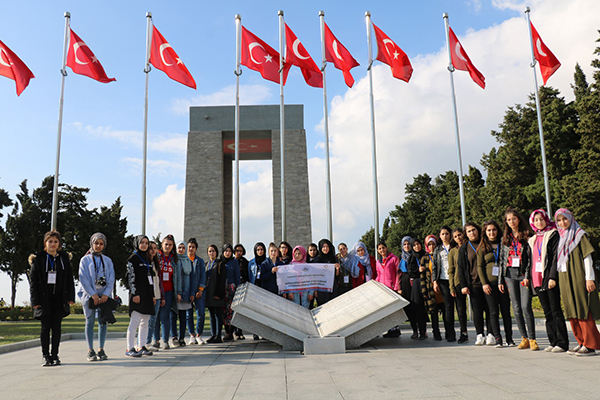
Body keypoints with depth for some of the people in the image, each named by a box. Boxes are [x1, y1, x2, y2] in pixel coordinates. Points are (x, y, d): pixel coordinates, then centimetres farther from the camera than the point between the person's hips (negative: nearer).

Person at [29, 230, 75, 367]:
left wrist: (70, 297, 3)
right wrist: (35, 300, -8)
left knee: (56, 326, 3)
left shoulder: (64, 258, 8)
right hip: (44, 298, -2)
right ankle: (45, 356, 9)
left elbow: (69, 278, 10)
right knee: (46, 327, 0)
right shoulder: (38, 259, 1)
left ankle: (55, 355, 10)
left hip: (59, 298, 2)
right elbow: (33, 280, -1)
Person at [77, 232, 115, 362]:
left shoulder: (107, 261, 12)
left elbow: (111, 279, 6)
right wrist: (93, 294, -12)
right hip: (89, 295, -2)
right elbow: (83, 279, -4)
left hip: (104, 295, 2)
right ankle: (90, 351, 6)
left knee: (103, 321, 1)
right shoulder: (85, 260, 4)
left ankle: (101, 350, 8)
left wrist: (106, 294, -8)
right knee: (90, 321, 0)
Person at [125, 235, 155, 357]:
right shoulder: (133, 258, -3)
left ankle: (141, 347, 14)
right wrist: (135, 294, -16)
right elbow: (131, 277, -9)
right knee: (135, 321, -10)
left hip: (147, 294, 7)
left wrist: (153, 295, 17)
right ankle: (130, 348, -6)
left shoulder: (148, 259, 18)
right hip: (137, 294, -7)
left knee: (145, 322, 8)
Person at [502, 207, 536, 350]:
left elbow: (530, 257, -3)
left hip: (523, 274, -4)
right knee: (516, 308, 5)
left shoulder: (527, 236, 1)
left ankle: (532, 339, -1)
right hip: (510, 275, 4)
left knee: (526, 306, -10)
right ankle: (524, 338, 12)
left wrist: (527, 276, -12)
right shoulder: (505, 238, 14)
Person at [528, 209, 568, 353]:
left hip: (550, 279, -6)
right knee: (547, 312, 8)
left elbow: (556, 256, -8)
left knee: (556, 311, -5)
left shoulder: (553, 234, 0)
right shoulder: (532, 240, 19)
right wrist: (528, 277, 11)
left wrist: (552, 277, -16)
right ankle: (553, 342, 13)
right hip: (537, 280, 6)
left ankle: (562, 343, 0)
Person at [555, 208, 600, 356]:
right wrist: (558, 279, 16)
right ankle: (582, 342, 17)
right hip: (565, 280, 7)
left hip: (579, 278, -7)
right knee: (572, 313, 8)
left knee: (583, 311, -8)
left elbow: (587, 257, -7)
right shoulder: (561, 238, 17)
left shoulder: (579, 234, -1)